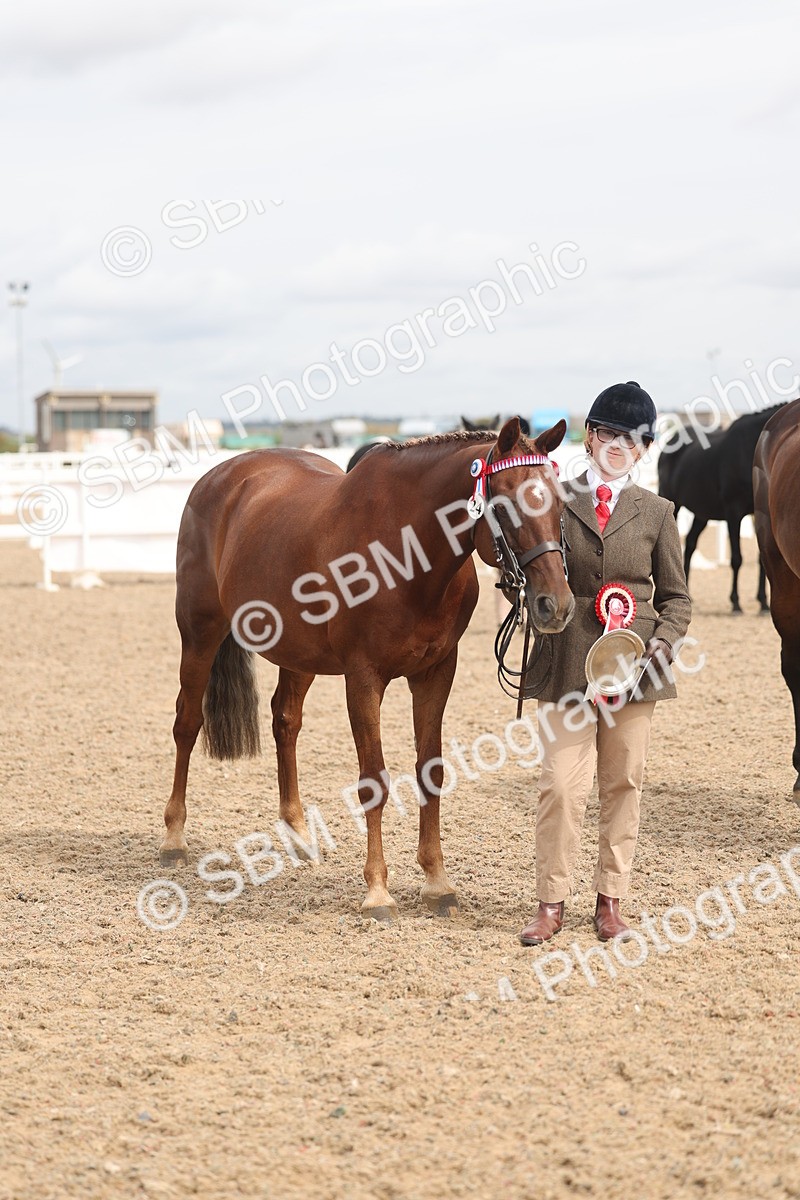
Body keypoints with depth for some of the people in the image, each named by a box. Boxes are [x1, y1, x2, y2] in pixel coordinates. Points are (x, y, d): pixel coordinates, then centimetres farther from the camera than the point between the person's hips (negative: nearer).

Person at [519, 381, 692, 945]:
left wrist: (662, 643, -6)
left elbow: (676, 597, 10)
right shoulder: (556, 501, 3)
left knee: (624, 783, 8)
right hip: (568, 661, -1)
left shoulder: (655, 512, 5)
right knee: (562, 784, -5)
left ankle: (611, 901, 18)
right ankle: (551, 903, 6)